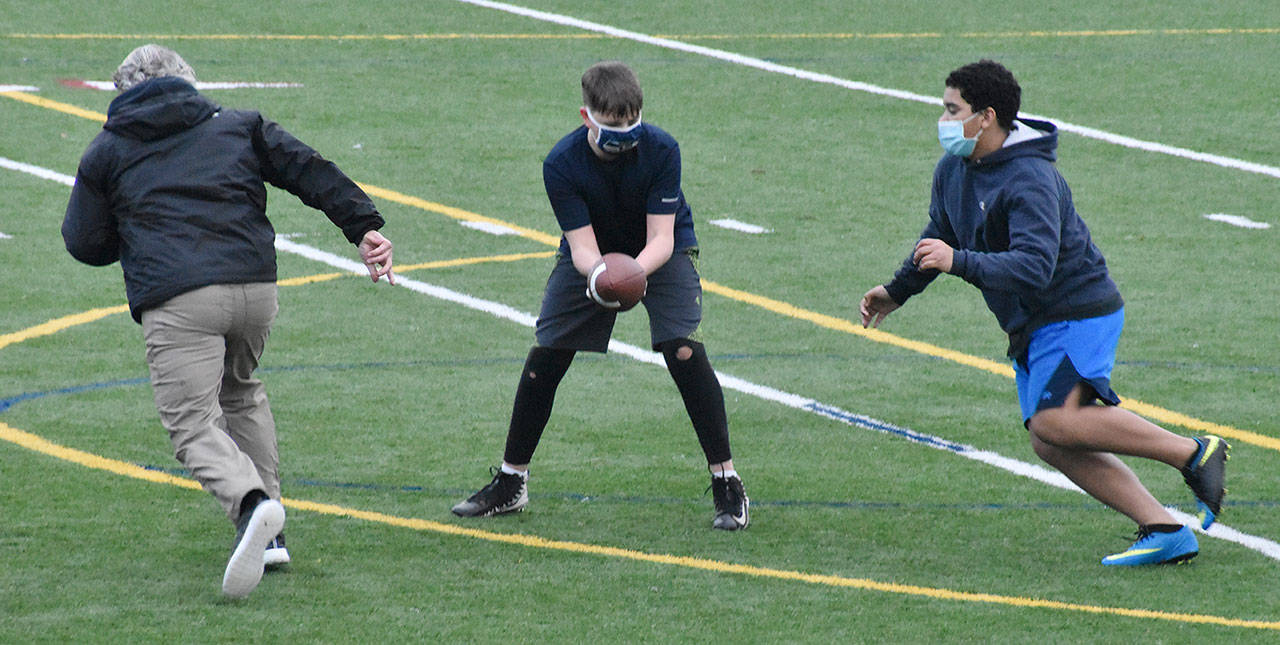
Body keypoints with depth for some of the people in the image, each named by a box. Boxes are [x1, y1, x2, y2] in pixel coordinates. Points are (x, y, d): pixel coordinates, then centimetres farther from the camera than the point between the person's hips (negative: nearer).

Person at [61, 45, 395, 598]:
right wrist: (363, 226, 6)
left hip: (176, 302, -4)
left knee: (193, 422, -7)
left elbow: (85, 244, 18)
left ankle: (250, 502, -38)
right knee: (240, 394, 27)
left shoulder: (107, 152, 17)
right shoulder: (238, 126, 23)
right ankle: (268, 532, 18)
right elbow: (309, 171, 11)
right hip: (256, 289, 4)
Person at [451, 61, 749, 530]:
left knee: (683, 349, -21)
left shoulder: (660, 150, -29)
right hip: (592, 255, 2)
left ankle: (726, 483, -12)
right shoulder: (562, 164, -27)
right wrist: (600, 275, -52)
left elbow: (660, 238, -29)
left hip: (658, 254, -2)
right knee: (545, 354, -6)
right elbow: (582, 245, -29)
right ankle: (510, 483, 12)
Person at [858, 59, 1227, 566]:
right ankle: (1164, 532, -6)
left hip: (1076, 310, -9)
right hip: (1031, 327, 9)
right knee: (1050, 444, -4)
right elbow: (938, 237, 28)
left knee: (1055, 419, -28)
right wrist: (897, 291, 36)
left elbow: (1034, 266, -33)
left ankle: (1195, 453, -19)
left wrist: (959, 263, -39)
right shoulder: (953, 171, 8)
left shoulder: (1030, 181, -21)